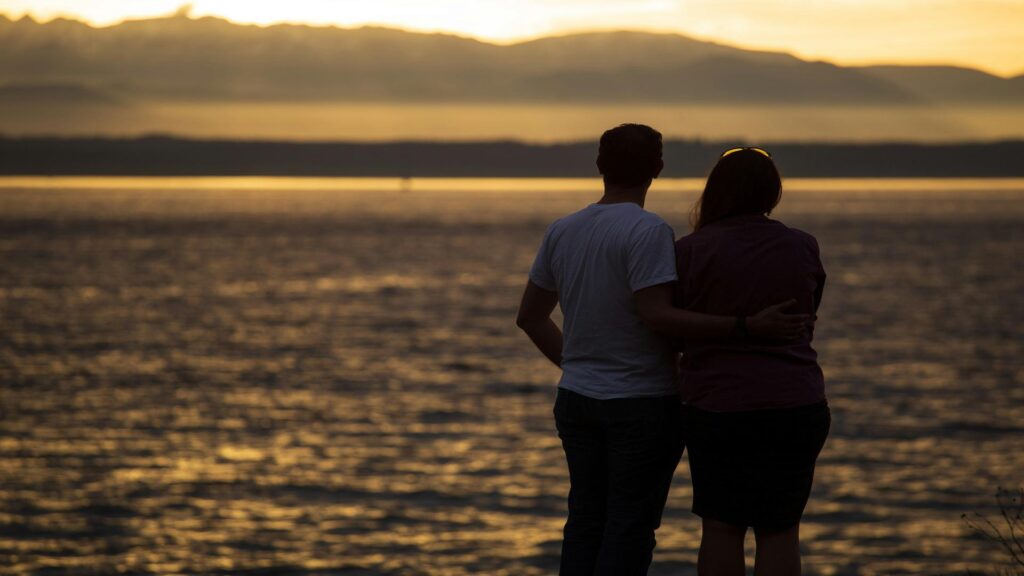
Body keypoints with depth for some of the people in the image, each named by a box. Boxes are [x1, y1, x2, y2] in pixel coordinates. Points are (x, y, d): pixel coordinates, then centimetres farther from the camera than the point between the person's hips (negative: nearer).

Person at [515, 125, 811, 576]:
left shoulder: (562, 231, 5)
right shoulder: (647, 231, -16)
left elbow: (530, 316, 13)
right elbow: (657, 317, -24)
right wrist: (747, 327, -24)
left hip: (578, 401, 6)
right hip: (644, 404, -6)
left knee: (586, 522, 11)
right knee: (631, 527, -1)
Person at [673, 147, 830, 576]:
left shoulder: (691, 251, -7)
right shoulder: (803, 248, 3)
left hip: (717, 407, -2)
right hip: (794, 406, 2)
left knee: (721, 526, 7)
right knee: (780, 529, 5)